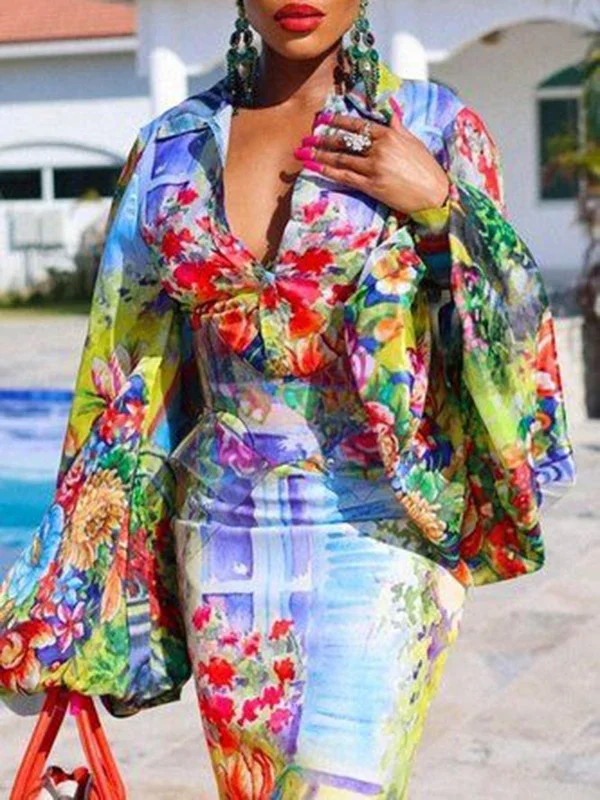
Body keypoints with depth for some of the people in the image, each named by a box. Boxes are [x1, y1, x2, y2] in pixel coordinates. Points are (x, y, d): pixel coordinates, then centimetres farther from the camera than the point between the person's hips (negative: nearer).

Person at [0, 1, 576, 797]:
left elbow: (515, 345, 0)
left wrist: (439, 203, -15)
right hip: (224, 543, 3)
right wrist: (71, 594, 10)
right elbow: (130, 374, 11)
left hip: (377, 537, -3)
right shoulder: (174, 145, 7)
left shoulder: (433, 125, 0)